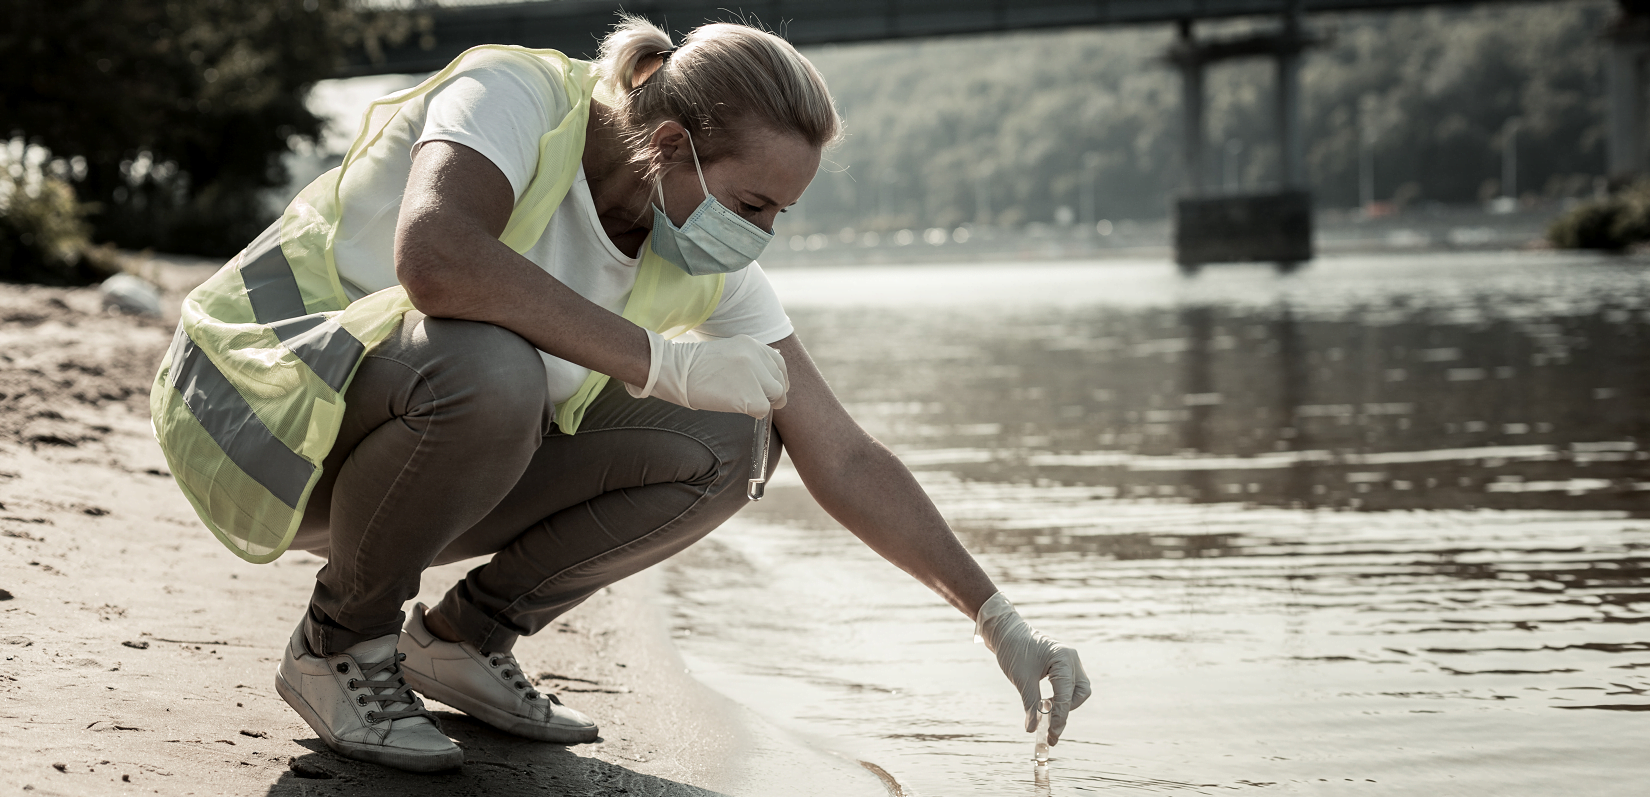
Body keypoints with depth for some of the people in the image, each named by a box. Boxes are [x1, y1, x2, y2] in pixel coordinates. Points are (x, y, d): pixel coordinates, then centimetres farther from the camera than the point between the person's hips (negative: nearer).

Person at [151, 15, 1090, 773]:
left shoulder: (712, 272, -6)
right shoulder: (517, 95, -24)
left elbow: (845, 458, -4)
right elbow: (432, 257, -45)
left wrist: (1000, 619, -9)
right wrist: (659, 362, -39)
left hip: (439, 444, 6)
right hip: (258, 398, -6)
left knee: (720, 445, -12)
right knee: (488, 369, -39)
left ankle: (461, 637, 4)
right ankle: (341, 643, -13)